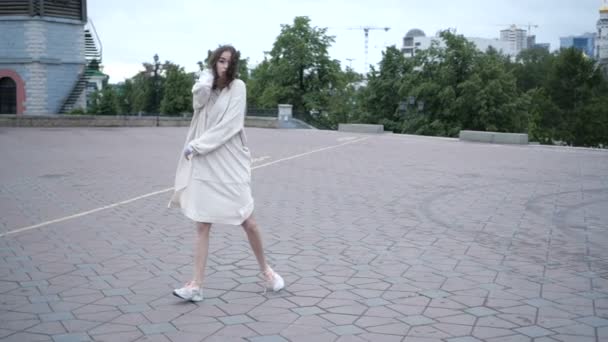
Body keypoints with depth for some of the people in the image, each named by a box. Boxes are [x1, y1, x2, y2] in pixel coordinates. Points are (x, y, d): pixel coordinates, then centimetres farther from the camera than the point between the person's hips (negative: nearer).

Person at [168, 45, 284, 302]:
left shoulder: (237, 87, -2)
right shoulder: (206, 89, 13)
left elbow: (229, 125, -12)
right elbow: (199, 100, -11)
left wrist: (196, 146, -13)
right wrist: (207, 77, -6)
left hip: (231, 164, -3)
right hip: (204, 165, 3)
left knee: (248, 222, 2)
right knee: (202, 225, 0)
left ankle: (265, 269, 24)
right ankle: (196, 285, 0)